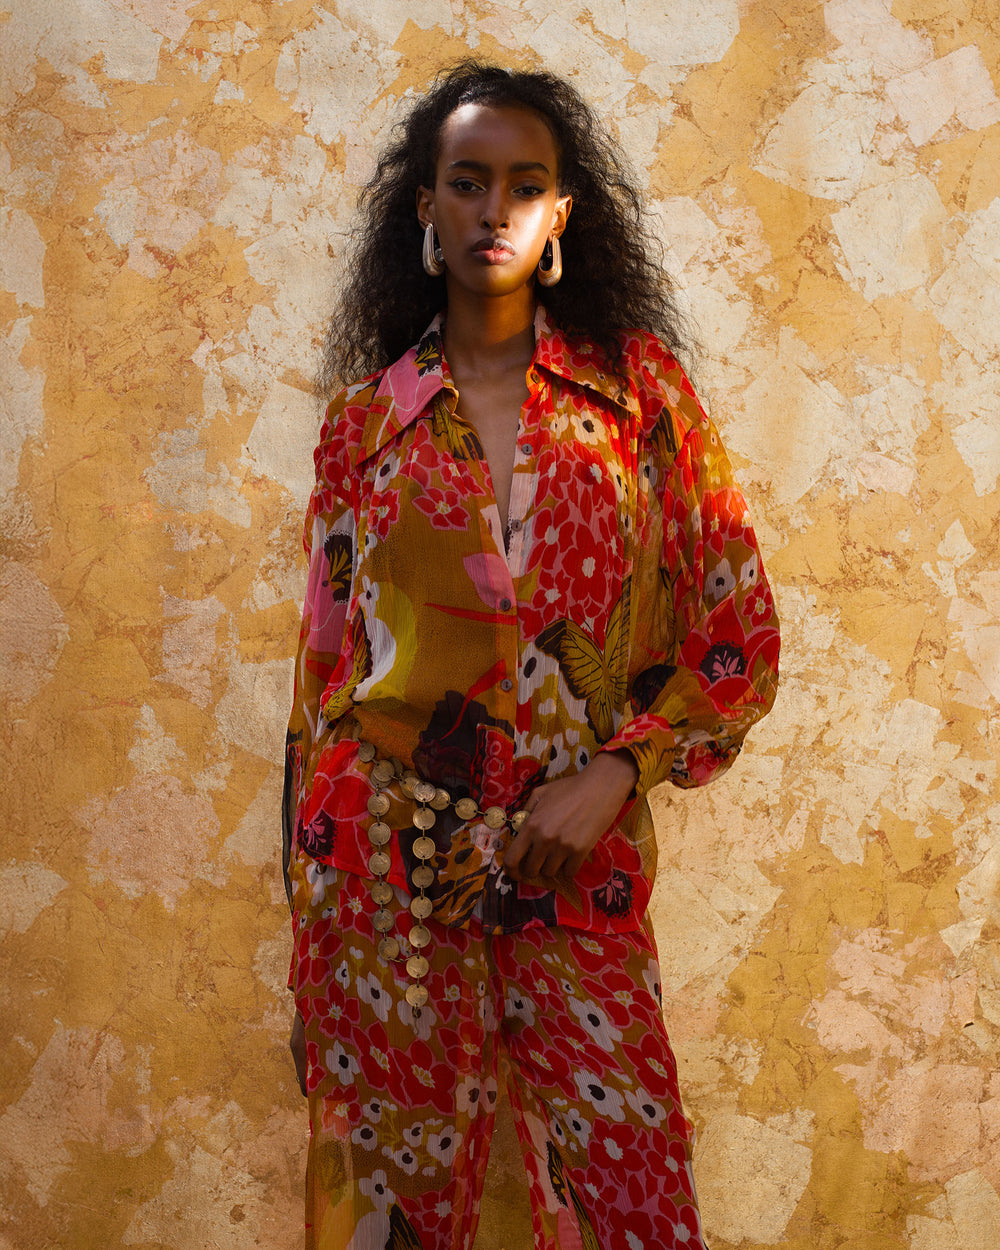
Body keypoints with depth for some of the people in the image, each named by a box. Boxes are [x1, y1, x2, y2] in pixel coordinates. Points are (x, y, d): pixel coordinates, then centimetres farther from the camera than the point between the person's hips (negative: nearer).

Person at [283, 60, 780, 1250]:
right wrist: (308, 941, 10)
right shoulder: (366, 422, 5)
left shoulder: (642, 388, 3)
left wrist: (612, 773, -12)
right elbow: (323, 665, 9)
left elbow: (740, 642, 4)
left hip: (577, 873, 0)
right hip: (384, 866, 1)